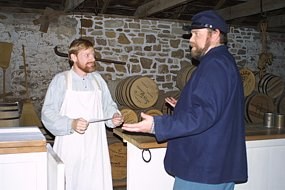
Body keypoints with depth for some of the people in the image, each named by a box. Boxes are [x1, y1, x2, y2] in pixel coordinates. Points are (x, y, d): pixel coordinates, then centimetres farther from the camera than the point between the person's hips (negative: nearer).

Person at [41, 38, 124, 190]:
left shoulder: (97, 79, 10)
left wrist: (114, 116, -5)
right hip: (70, 147, -3)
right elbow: (48, 113, -9)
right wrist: (71, 124, -23)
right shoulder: (61, 80, -4)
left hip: (95, 146, 4)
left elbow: (108, 105, 16)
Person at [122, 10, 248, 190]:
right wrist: (184, 108, 29)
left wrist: (157, 125, -29)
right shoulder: (225, 61, 16)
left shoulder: (214, 64, -18)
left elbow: (204, 114, -28)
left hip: (202, 168, -10)